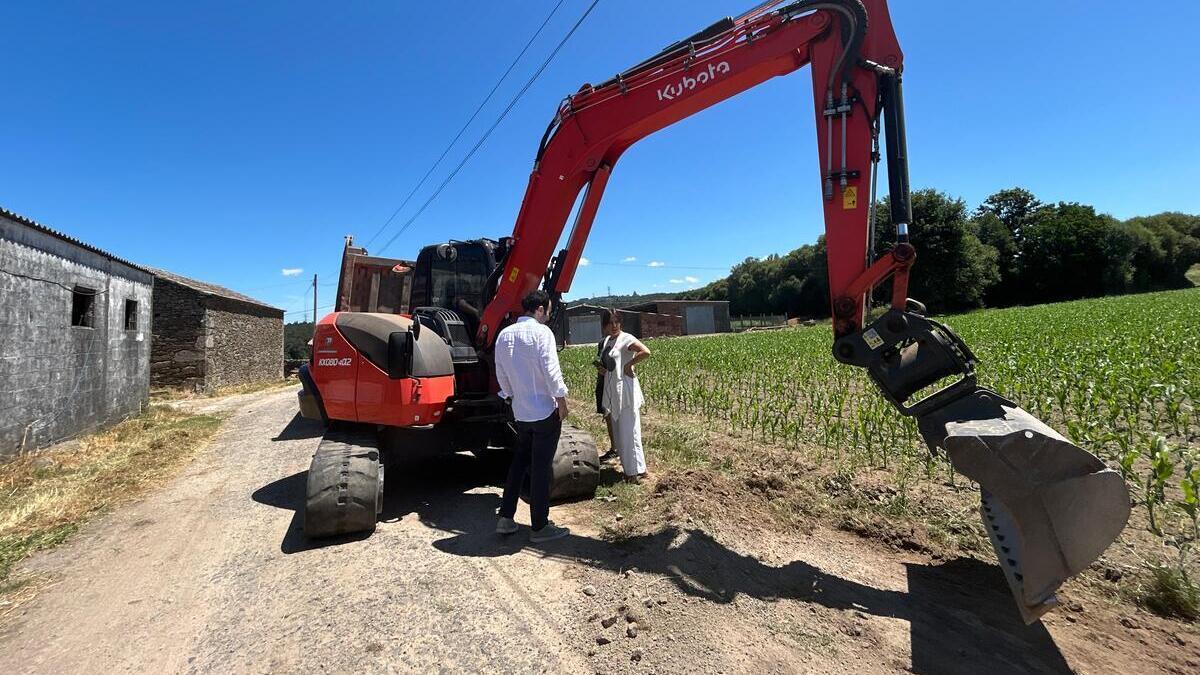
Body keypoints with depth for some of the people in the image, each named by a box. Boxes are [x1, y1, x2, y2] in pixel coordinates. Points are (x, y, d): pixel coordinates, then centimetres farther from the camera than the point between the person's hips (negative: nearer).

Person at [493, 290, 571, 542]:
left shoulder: (504, 335, 8)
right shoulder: (541, 331, -12)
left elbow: (501, 373, 11)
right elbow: (550, 368, -18)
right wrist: (561, 399, -10)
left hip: (521, 411, 6)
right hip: (545, 410, -6)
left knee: (519, 462, 19)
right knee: (541, 467, 2)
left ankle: (505, 518, 22)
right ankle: (540, 527, 12)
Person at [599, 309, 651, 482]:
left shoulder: (626, 338, -10)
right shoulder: (608, 341, 13)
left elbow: (646, 352, -25)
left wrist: (629, 365, -15)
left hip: (626, 392, -9)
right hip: (613, 393, 9)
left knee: (629, 431, -4)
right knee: (618, 433, 13)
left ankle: (637, 470, 6)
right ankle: (629, 468, 24)